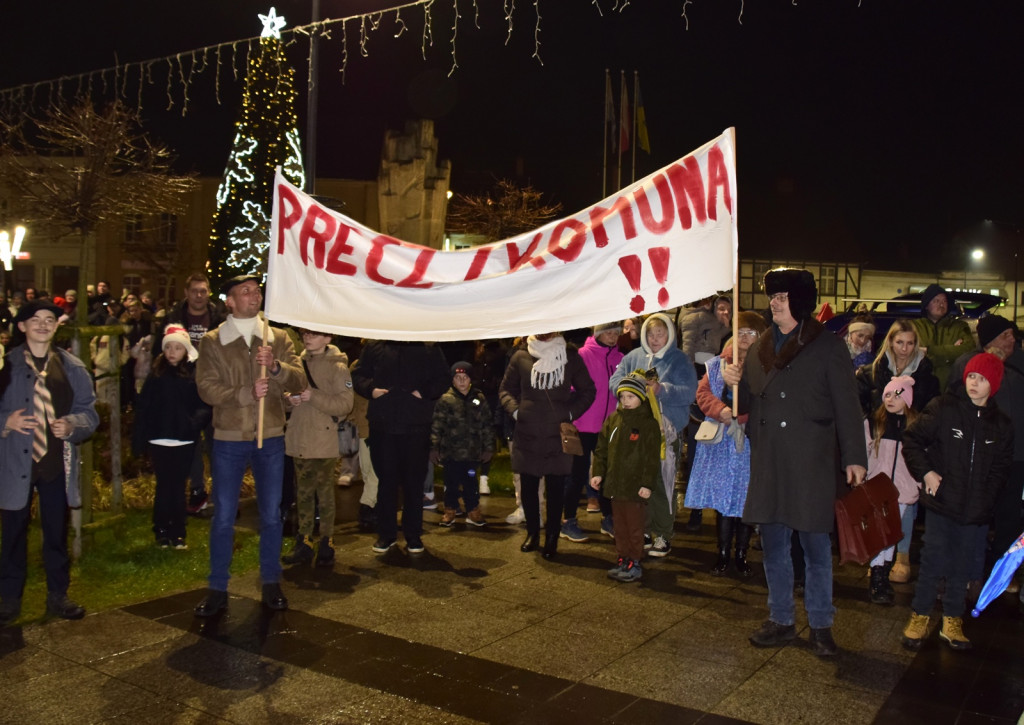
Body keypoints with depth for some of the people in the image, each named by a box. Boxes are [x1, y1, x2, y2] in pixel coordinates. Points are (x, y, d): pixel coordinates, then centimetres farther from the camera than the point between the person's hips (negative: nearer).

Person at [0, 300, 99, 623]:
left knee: (57, 532, 11)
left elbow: (89, 412, 5)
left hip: (57, 462, 2)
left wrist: (72, 425, -14)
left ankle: (57, 596, 24)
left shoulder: (72, 367, 4)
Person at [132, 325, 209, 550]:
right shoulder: (156, 376, 3)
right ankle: (162, 532, 15)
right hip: (159, 439, 0)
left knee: (178, 486, 8)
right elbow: (143, 407, 1)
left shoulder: (195, 375, 0)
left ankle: (178, 534, 16)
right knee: (164, 486, 6)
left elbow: (204, 405, -4)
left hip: (184, 440, 0)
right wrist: (139, 438, -3)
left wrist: (196, 422, -23)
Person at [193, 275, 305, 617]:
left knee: (271, 515, 10)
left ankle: (271, 583, 25)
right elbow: (207, 388, -9)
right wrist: (247, 393, -21)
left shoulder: (278, 339, 6)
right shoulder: (212, 341, 1)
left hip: (270, 438, 2)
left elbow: (299, 380, -5)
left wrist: (275, 367, -24)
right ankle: (218, 589, 17)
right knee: (223, 517, 4)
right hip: (229, 438, -1)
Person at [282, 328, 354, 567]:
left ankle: (326, 544, 12)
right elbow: (288, 389, 20)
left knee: (325, 493, 2)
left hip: (324, 442, -5)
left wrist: (314, 396, -20)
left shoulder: (337, 366, -6)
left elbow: (345, 404, -13)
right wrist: (290, 398, -2)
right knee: (303, 493, 12)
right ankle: (304, 544, 21)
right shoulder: (299, 362, 9)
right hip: (299, 440, 5)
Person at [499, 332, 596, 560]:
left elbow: (587, 391, 11)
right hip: (527, 434, 1)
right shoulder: (521, 357, 4)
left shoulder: (570, 357, 3)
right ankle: (532, 533, 25)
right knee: (528, 486, 8)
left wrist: (571, 413, 0)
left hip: (558, 434, -1)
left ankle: (552, 538, 14)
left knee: (555, 488, 2)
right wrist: (514, 409, -2)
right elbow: (506, 389, 14)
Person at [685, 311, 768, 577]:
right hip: (720, 444, 2)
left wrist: (738, 415, -21)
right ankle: (722, 555, 20)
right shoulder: (716, 365, 9)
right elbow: (703, 392, 4)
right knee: (722, 499, 7)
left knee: (746, 501, 4)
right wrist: (720, 410, -14)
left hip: (751, 442, -2)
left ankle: (741, 555, 20)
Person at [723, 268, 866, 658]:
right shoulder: (760, 348, 12)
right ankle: (781, 620, 25)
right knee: (773, 544, 11)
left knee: (816, 545, 4)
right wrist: (733, 383, -4)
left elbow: (847, 405, -4)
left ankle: (821, 626, 18)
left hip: (812, 463, -4)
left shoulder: (827, 347, -2)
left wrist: (854, 457, -8)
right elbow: (747, 403, 18)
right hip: (768, 463, 5)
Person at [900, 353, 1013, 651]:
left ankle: (951, 623, 23)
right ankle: (919, 618, 13)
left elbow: (1002, 467, 15)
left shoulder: (1001, 425, 6)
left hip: (975, 511, 3)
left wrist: (986, 496, 3)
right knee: (933, 563, -1)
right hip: (941, 503, -3)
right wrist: (926, 472, -10)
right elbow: (912, 440, -1)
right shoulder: (943, 409, -5)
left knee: (961, 567, 10)